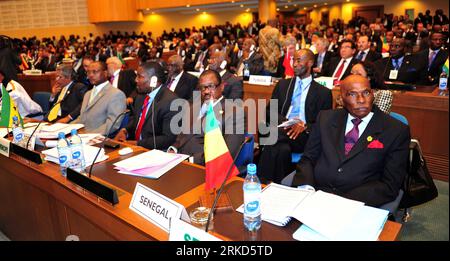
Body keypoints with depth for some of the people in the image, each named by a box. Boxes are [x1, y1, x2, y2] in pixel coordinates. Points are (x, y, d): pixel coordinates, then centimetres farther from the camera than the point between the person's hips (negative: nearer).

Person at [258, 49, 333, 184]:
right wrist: (286, 121, -10)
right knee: (283, 149, -34)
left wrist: (305, 126, -15)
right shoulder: (282, 85, 19)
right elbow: (269, 112, 11)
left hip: (305, 136, -2)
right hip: (281, 130, 2)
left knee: (276, 136, -33)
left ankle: (268, 182, -22)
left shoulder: (323, 92, 12)